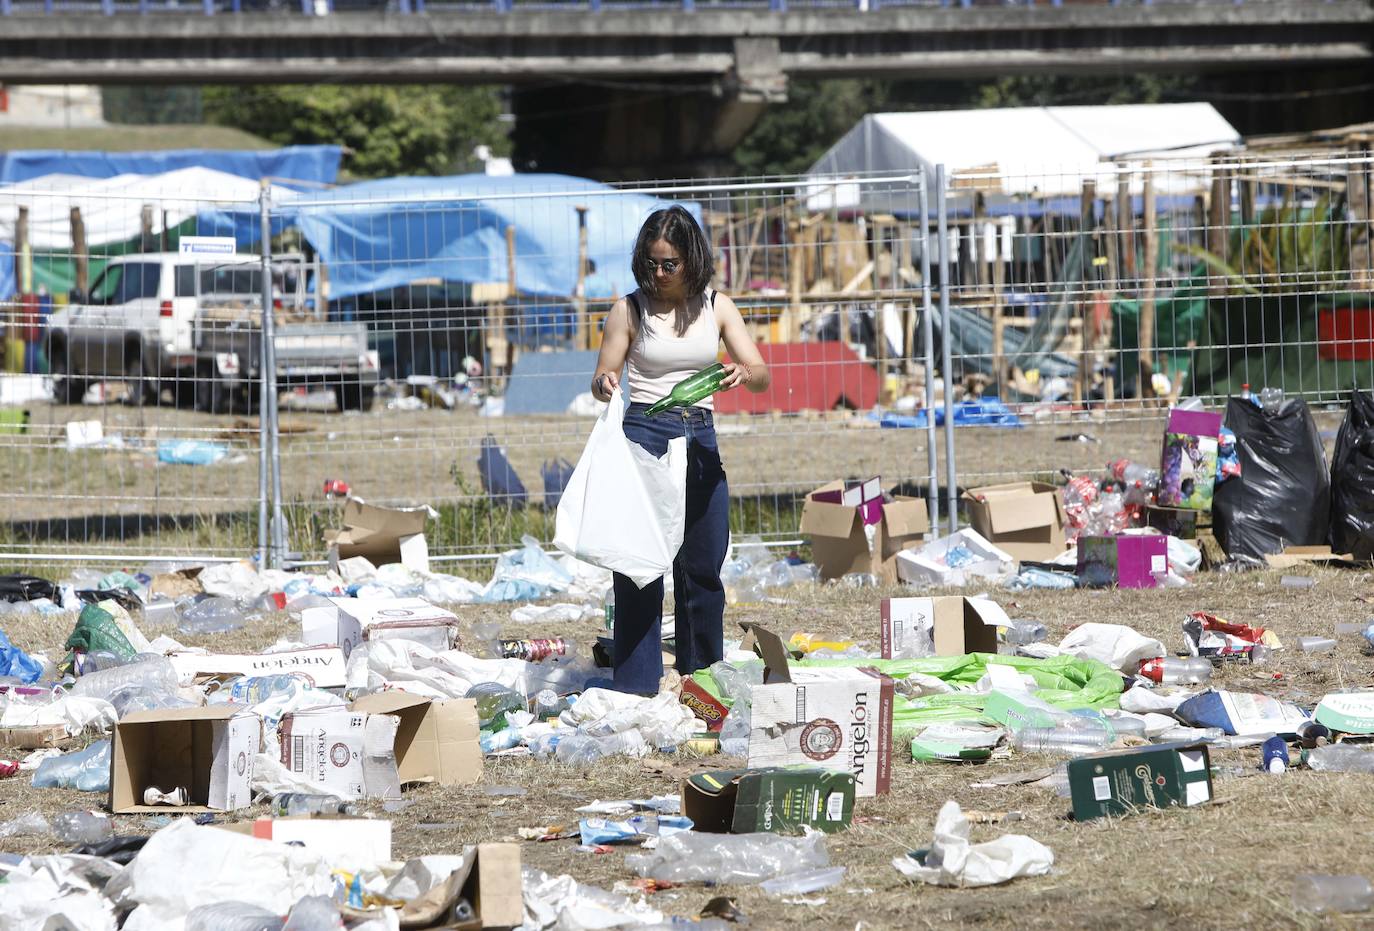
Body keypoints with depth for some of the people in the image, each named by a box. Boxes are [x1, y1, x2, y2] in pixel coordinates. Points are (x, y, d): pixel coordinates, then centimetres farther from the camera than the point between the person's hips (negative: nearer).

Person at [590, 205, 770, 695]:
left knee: (704, 567, 9)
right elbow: (602, 381, 1)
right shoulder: (630, 310, -1)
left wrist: (743, 373, -21)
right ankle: (636, 687, -6)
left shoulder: (716, 306, 6)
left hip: (700, 439, 3)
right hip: (645, 434, -3)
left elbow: (763, 376, 2)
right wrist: (605, 383, -23)